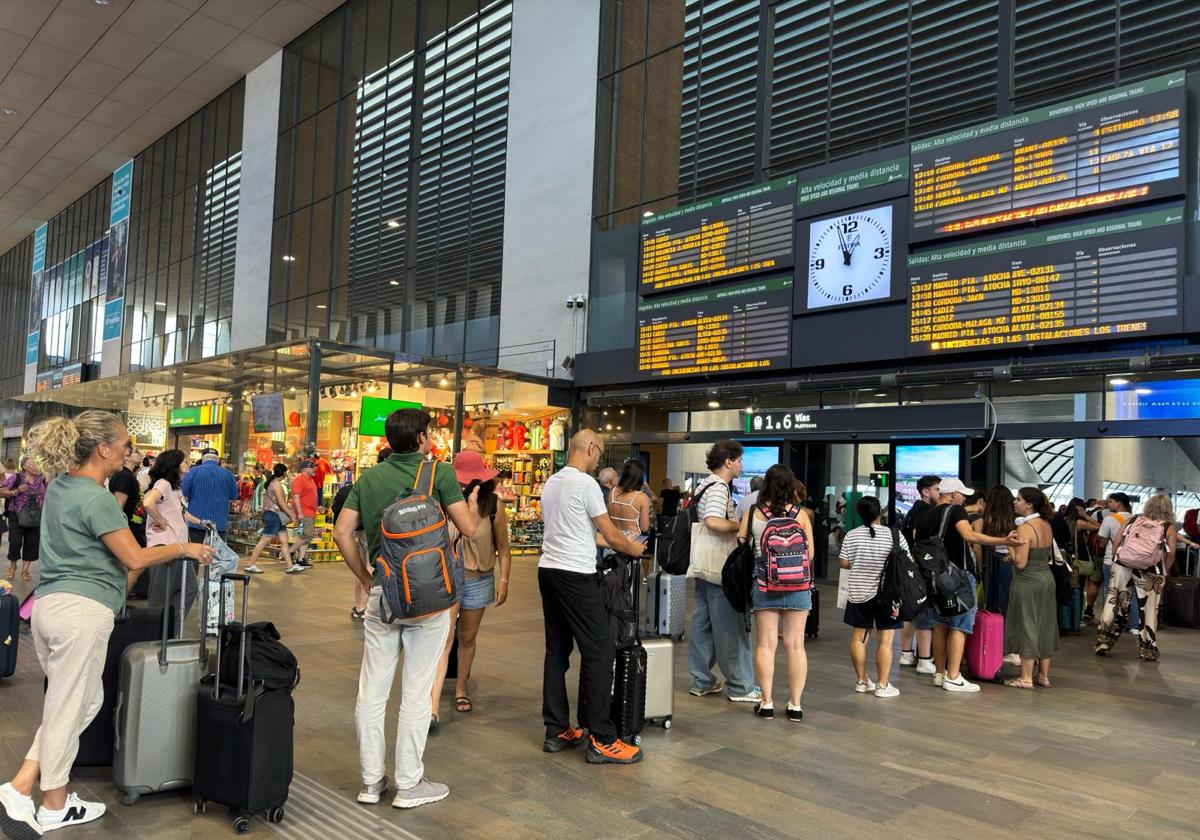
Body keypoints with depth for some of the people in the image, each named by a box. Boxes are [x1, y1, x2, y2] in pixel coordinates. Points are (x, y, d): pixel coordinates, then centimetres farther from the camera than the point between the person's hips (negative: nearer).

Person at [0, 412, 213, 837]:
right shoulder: (96, 498, -16)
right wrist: (183, 549, -2)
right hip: (81, 611, -9)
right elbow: (135, 559, -15)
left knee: (83, 700, 19)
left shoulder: (59, 487, 12)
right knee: (68, 708, 5)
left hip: (48, 604, 9)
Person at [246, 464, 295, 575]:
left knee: (284, 541, 6)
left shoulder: (273, 482, 15)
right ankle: (251, 565, 1)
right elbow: (281, 502, -18)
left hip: (276, 516, 10)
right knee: (264, 541, -5)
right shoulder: (277, 483, -12)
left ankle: (290, 566, 5)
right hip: (273, 515, -10)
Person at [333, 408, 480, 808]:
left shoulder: (368, 478, 5)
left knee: (372, 690, 12)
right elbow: (468, 529, -10)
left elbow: (342, 532, 2)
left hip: (381, 592, 4)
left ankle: (371, 781, 22)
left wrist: (365, 577, 10)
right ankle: (409, 784, 14)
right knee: (416, 692, 5)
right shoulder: (439, 472, -8)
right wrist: (474, 501, 10)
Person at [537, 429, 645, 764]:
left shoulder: (551, 482, 13)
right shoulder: (586, 484, -13)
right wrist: (633, 548, 11)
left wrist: (598, 539, 28)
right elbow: (611, 535, -7)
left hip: (548, 570, 9)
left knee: (557, 650, 13)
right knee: (599, 652, -5)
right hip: (576, 575, -9)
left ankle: (556, 731, 19)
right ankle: (602, 741, -2)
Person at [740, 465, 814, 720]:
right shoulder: (800, 514, -4)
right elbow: (810, 553, 0)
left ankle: (766, 702, 11)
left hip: (764, 586, 0)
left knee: (765, 644, 6)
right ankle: (795, 704, 12)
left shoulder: (752, 513, -4)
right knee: (795, 645, 7)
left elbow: (740, 544, 0)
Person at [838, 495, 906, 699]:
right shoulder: (894, 535, -8)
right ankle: (882, 685, 5)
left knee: (859, 637, 11)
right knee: (885, 640, 2)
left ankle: (861, 681, 18)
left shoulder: (852, 536, -2)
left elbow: (843, 563, 1)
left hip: (858, 594, 3)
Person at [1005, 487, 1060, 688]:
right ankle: (1044, 675, 23)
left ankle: (1026, 678, 6)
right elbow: (1049, 555, 17)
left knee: (1026, 627, 0)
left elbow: (1020, 562, -21)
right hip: (1047, 579, 8)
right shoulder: (1047, 525, 6)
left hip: (1028, 582, -8)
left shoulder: (1025, 528, -19)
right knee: (1044, 627, 14)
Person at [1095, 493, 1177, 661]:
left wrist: (1116, 560, 16)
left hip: (1123, 565, 2)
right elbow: (1171, 554, -5)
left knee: (1113, 603, 9)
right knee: (1148, 610, 9)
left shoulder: (1133, 520, 13)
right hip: (1149, 571, -2)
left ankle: (1103, 642, 9)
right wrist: (1164, 573, 6)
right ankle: (1148, 651, 15)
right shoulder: (1169, 528, 6)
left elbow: (1116, 541, 7)